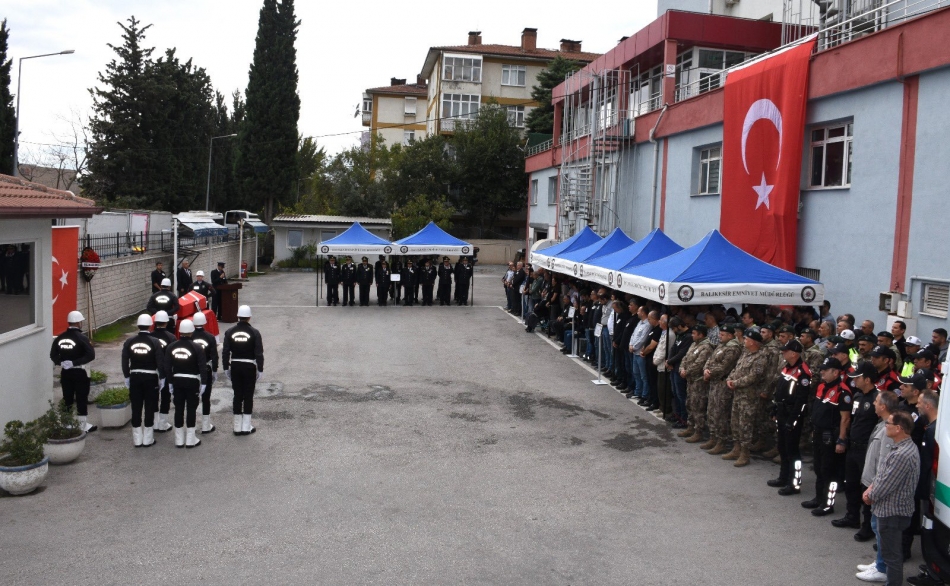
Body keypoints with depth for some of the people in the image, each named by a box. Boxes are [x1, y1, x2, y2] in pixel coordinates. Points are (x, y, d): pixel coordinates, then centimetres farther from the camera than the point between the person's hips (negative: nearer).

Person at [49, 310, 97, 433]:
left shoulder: (60, 338, 2)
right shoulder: (81, 338, -14)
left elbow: (53, 355, 4)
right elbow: (91, 355, -23)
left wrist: (61, 362, -7)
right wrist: (74, 363, -20)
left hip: (65, 372, 5)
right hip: (80, 372, -5)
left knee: (67, 398, 12)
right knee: (82, 399, 4)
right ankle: (83, 425, 11)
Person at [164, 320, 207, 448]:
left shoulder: (171, 347, -1)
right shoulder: (197, 348, -11)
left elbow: (167, 367, 2)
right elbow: (203, 367, -12)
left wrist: (170, 382, 10)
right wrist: (203, 383, -5)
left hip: (177, 381, 3)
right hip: (192, 381, -3)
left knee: (178, 409, 10)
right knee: (191, 409, 4)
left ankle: (179, 440, 16)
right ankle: (190, 440, 7)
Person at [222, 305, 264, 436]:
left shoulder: (230, 332, -2)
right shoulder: (254, 333, -9)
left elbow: (225, 352, -1)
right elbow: (259, 354, -10)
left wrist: (226, 368, 8)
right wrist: (260, 370, -2)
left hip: (235, 367, 3)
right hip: (249, 367, -2)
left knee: (237, 396, 10)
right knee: (248, 396, 5)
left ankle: (237, 427, 15)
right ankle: (246, 427, 8)